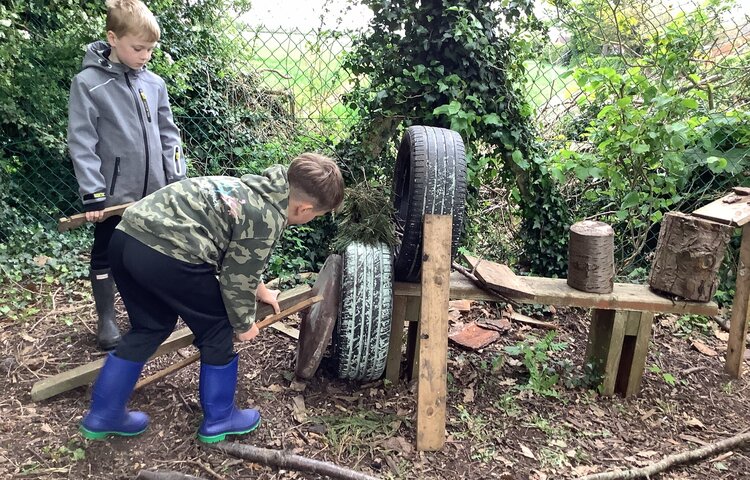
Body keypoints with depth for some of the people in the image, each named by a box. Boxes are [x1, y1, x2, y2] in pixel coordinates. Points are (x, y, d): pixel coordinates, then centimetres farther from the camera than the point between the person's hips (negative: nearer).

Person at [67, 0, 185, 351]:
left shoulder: (154, 83, 2)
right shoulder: (88, 83, -10)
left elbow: (168, 135, 8)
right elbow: (81, 143, -12)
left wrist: (177, 180, 2)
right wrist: (92, 194, -17)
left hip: (153, 190, 4)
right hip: (113, 192, -4)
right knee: (105, 255, 11)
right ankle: (106, 319, 27)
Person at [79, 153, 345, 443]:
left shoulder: (253, 189, 20)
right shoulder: (267, 219, -8)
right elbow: (237, 277, -2)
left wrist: (258, 289, 43)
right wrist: (244, 324, 16)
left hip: (127, 236, 9)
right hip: (167, 254, -9)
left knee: (149, 328, 25)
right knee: (217, 332, 11)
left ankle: (103, 415, 35)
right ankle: (219, 419, 27)